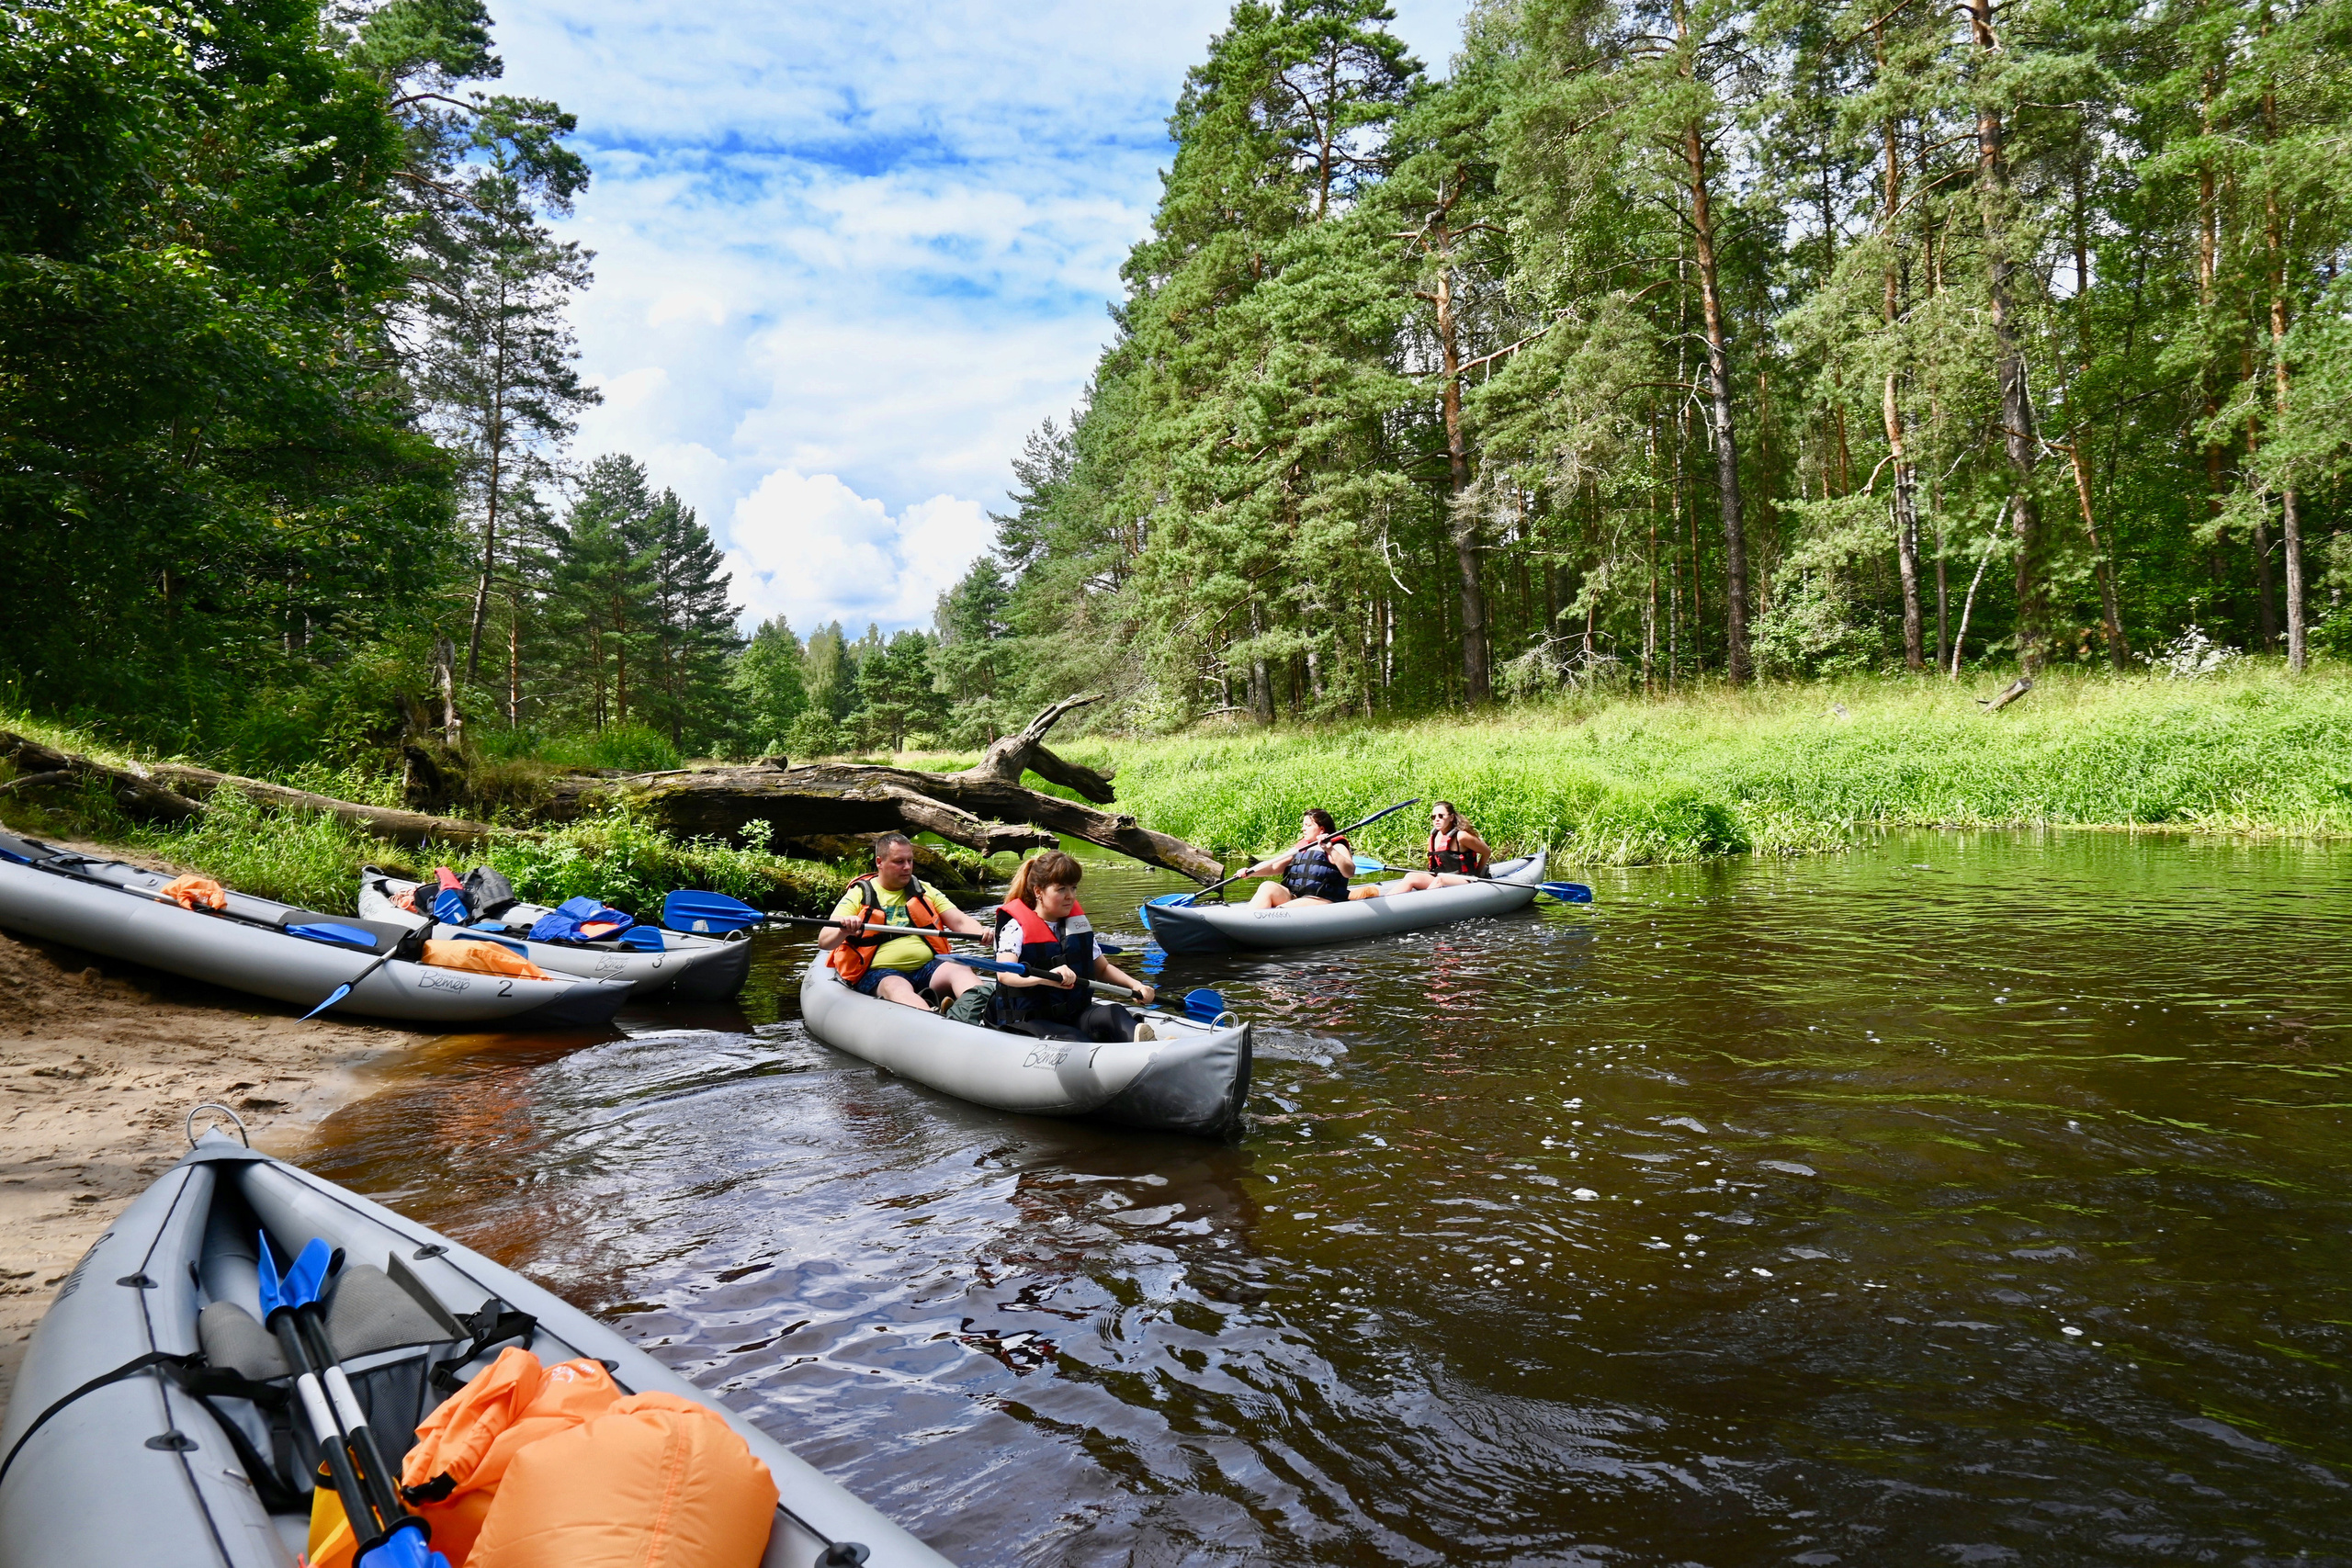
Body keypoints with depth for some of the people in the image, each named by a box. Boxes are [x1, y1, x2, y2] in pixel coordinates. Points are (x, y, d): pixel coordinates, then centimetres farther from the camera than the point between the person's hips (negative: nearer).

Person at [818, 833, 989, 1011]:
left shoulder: (925, 891, 20)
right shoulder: (858, 896, 8)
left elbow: (960, 922, 10)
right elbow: (823, 942, -3)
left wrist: (980, 932, -14)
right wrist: (844, 931, -28)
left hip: (928, 968, 4)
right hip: (879, 973, -3)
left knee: (960, 971, -27)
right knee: (898, 988, -36)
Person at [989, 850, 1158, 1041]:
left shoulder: (1078, 923, 13)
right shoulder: (1016, 926, -8)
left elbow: (1102, 969, 24)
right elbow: (1004, 974, -27)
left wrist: (1134, 984, 5)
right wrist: (1045, 977, -47)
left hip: (1074, 1015, 5)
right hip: (1028, 1021, -5)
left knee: (1114, 1013, -26)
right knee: (1076, 1041, -34)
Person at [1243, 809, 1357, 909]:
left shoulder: (1337, 848, 3)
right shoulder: (1300, 848, 23)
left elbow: (1349, 872, -16)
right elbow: (1273, 866, 14)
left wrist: (1330, 850, -27)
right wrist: (1250, 872, -3)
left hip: (1322, 900, -6)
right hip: (1292, 897, 6)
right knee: (1268, 887, -21)